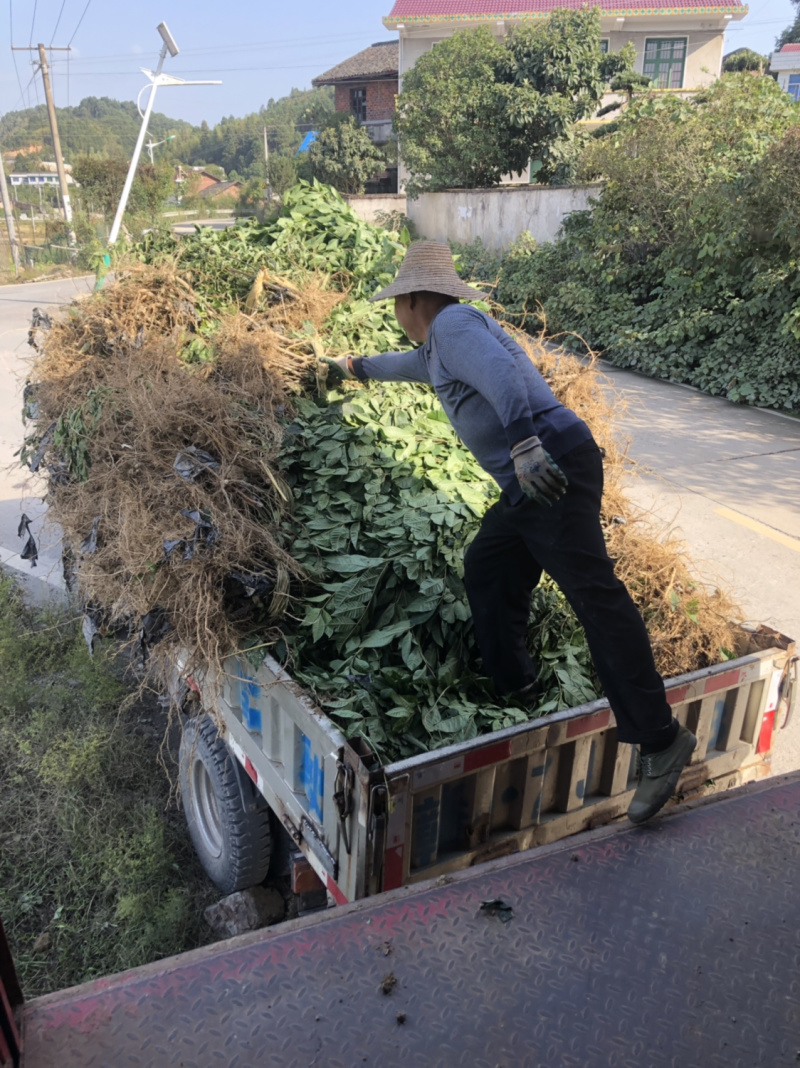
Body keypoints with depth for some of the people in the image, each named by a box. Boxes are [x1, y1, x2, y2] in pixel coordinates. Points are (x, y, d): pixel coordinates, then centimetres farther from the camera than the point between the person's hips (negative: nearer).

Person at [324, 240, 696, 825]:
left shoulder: (453, 323, -3)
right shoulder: (437, 347, 28)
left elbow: (501, 374, -23)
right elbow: (407, 363, 51)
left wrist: (523, 443, -35)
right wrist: (356, 367, 67)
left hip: (553, 465, -11)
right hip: (528, 483, 11)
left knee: (594, 594, -15)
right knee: (487, 571, 15)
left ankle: (660, 739, -14)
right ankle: (515, 689, 26)